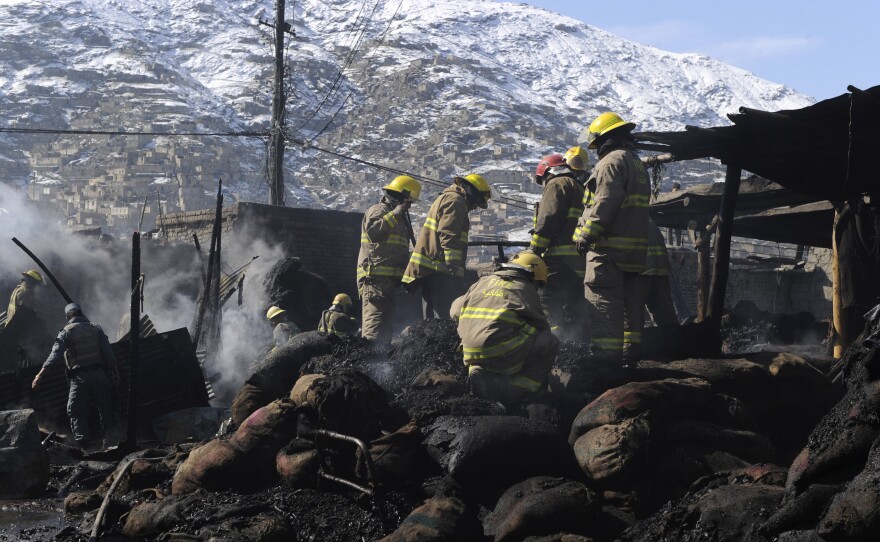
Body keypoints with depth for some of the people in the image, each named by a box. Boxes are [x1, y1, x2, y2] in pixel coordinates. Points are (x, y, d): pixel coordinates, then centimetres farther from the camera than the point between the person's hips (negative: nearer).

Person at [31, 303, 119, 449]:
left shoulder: (66, 332, -1)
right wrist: (115, 373, 8)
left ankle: (82, 438, -13)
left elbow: (56, 354, -14)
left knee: (76, 412, 3)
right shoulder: (96, 329, 8)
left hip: (79, 377, -3)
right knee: (105, 410, 16)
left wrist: (40, 374, -18)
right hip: (99, 374, 3)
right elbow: (109, 353, 2)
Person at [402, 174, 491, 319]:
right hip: (440, 269, -11)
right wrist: (453, 265, -23)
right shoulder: (455, 200, -6)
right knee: (449, 316, -15)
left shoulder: (444, 198, 28)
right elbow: (448, 235, -18)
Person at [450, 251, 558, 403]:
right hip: (503, 356, -6)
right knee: (550, 342, 9)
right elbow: (541, 325, 11)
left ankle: (482, 375, 12)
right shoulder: (525, 288, 7)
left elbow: (455, 310, 27)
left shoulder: (483, 282, 20)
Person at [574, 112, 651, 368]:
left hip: (610, 247, -10)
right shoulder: (638, 164, 22)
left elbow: (605, 203, -20)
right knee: (630, 303, 14)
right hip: (636, 248, 10)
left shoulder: (612, 161, -9)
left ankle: (607, 358, -14)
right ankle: (630, 358, 19)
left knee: (604, 306, -10)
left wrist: (586, 235, -20)